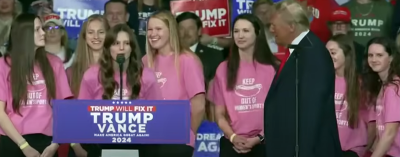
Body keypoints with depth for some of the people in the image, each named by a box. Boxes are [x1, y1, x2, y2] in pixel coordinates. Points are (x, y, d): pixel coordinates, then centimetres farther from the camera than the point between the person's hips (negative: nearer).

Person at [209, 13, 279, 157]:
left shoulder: (273, 67, 2)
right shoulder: (224, 69, 9)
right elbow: (220, 114, 10)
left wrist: (259, 138, -9)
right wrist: (233, 136, -7)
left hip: (265, 144, -2)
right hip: (233, 145, 2)